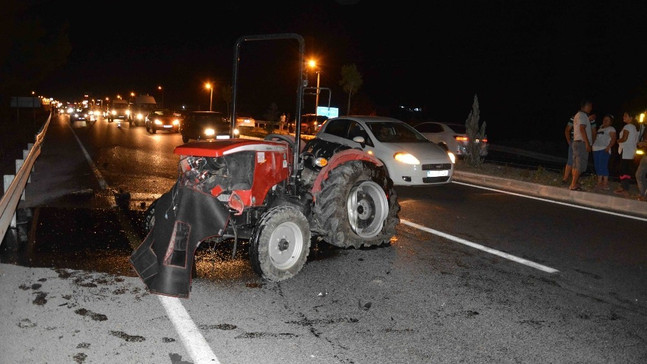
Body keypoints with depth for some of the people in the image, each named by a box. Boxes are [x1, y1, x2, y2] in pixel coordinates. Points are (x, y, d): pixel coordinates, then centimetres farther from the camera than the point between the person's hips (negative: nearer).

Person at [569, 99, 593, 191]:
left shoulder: (578, 115, 23)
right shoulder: (582, 115, -8)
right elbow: (582, 129, -18)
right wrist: (587, 143, -21)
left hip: (577, 142, 10)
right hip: (581, 143, -10)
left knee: (576, 165, 9)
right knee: (580, 165, -13)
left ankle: (575, 183, 10)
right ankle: (573, 185, -15)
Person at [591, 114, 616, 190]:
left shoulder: (611, 129, 2)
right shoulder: (600, 128, 23)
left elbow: (613, 139, -9)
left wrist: (608, 147, -21)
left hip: (604, 150, -7)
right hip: (596, 149, 7)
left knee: (603, 166, -12)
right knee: (597, 167, 7)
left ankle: (605, 184, -11)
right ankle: (599, 183, 12)